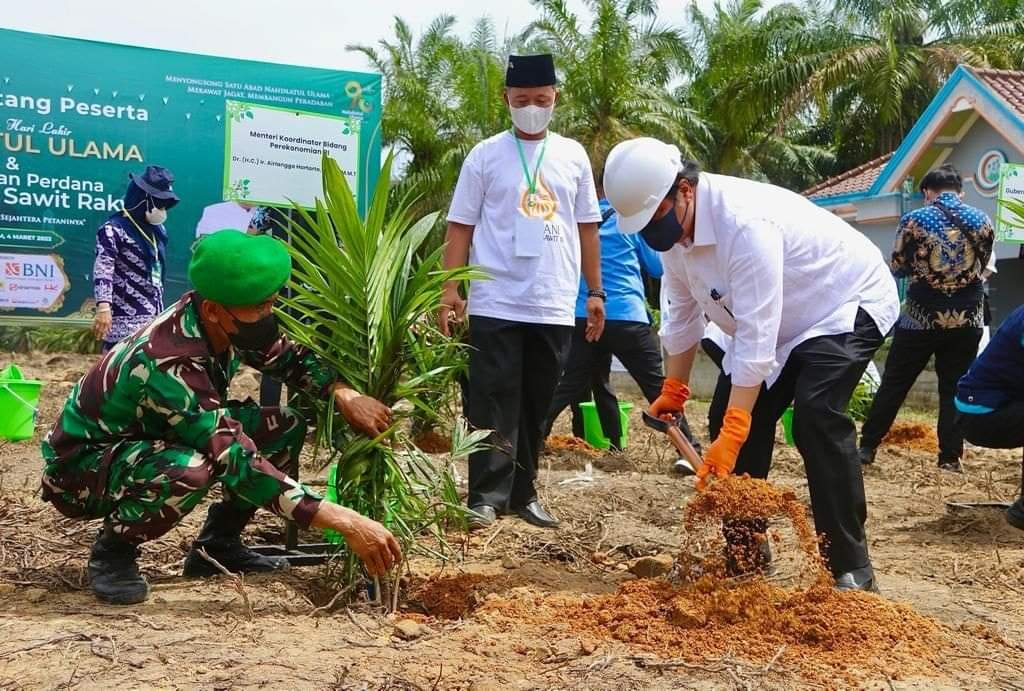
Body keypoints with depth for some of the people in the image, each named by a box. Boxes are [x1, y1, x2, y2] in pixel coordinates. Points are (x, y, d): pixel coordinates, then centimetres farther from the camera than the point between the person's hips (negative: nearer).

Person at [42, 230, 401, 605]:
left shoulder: (220, 324, -15)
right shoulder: (170, 367, -37)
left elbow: (289, 357, 4)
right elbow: (240, 464, -40)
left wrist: (344, 394, -16)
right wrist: (346, 522, -41)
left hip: (149, 439, 8)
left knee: (286, 427, -2)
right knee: (190, 470, -39)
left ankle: (218, 543, 9)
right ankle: (112, 551, -10)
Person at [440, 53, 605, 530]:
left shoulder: (573, 156, 10)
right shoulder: (486, 155, 1)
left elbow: (587, 227, 15)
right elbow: (461, 226, 2)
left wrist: (595, 292, 12)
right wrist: (449, 291, -7)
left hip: (555, 307, 3)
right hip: (496, 303, -3)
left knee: (536, 406, 9)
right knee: (493, 404, -4)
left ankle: (522, 493, 19)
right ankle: (486, 497, 0)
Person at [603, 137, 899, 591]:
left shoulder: (743, 223, -37)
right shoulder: (673, 226, -9)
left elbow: (756, 337, -39)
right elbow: (681, 314, 6)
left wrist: (731, 435, -40)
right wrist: (673, 390, 9)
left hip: (847, 303, -9)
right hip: (786, 323, 9)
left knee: (816, 416, -27)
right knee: (734, 416, 1)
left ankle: (852, 569, -18)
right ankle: (746, 554, 14)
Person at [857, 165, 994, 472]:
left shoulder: (914, 220, -7)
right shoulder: (983, 221, 1)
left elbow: (897, 268, 2)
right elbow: (982, 267, 14)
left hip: (922, 318, -2)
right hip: (967, 320, 2)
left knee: (894, 384, 8)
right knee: (955, 388, 9)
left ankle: (868, 447, 13)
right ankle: (950, 457, 7)